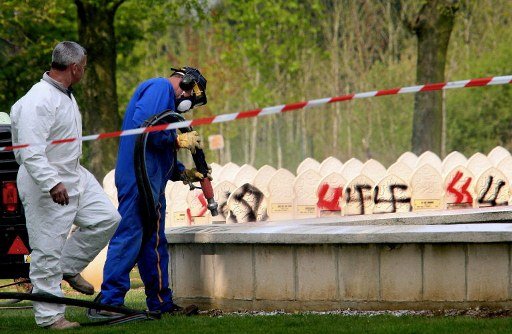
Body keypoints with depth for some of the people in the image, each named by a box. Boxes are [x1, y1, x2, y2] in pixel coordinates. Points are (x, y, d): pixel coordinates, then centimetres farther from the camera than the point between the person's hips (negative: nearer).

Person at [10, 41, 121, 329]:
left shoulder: (66, 95, 10)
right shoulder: (38, 100, -22)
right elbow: (30, 151, -29)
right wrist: (52, 184, -37)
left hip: (74, 176, 10)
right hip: (45, 184, -10)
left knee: (107, 218, 6)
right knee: (47, 249, -4)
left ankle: (69, 267, 21)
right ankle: (50, 316, 2)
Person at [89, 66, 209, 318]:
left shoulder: (166, 98, 26)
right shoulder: (159, 87, -6)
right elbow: (143, 125, -22)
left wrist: (184, 173, 16)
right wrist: (178, 140, -13)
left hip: (151, 182, 11)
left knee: (154, 241, 14)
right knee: (129, 236, -13)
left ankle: (161, 303, 21)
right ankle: (108, 303, -15)